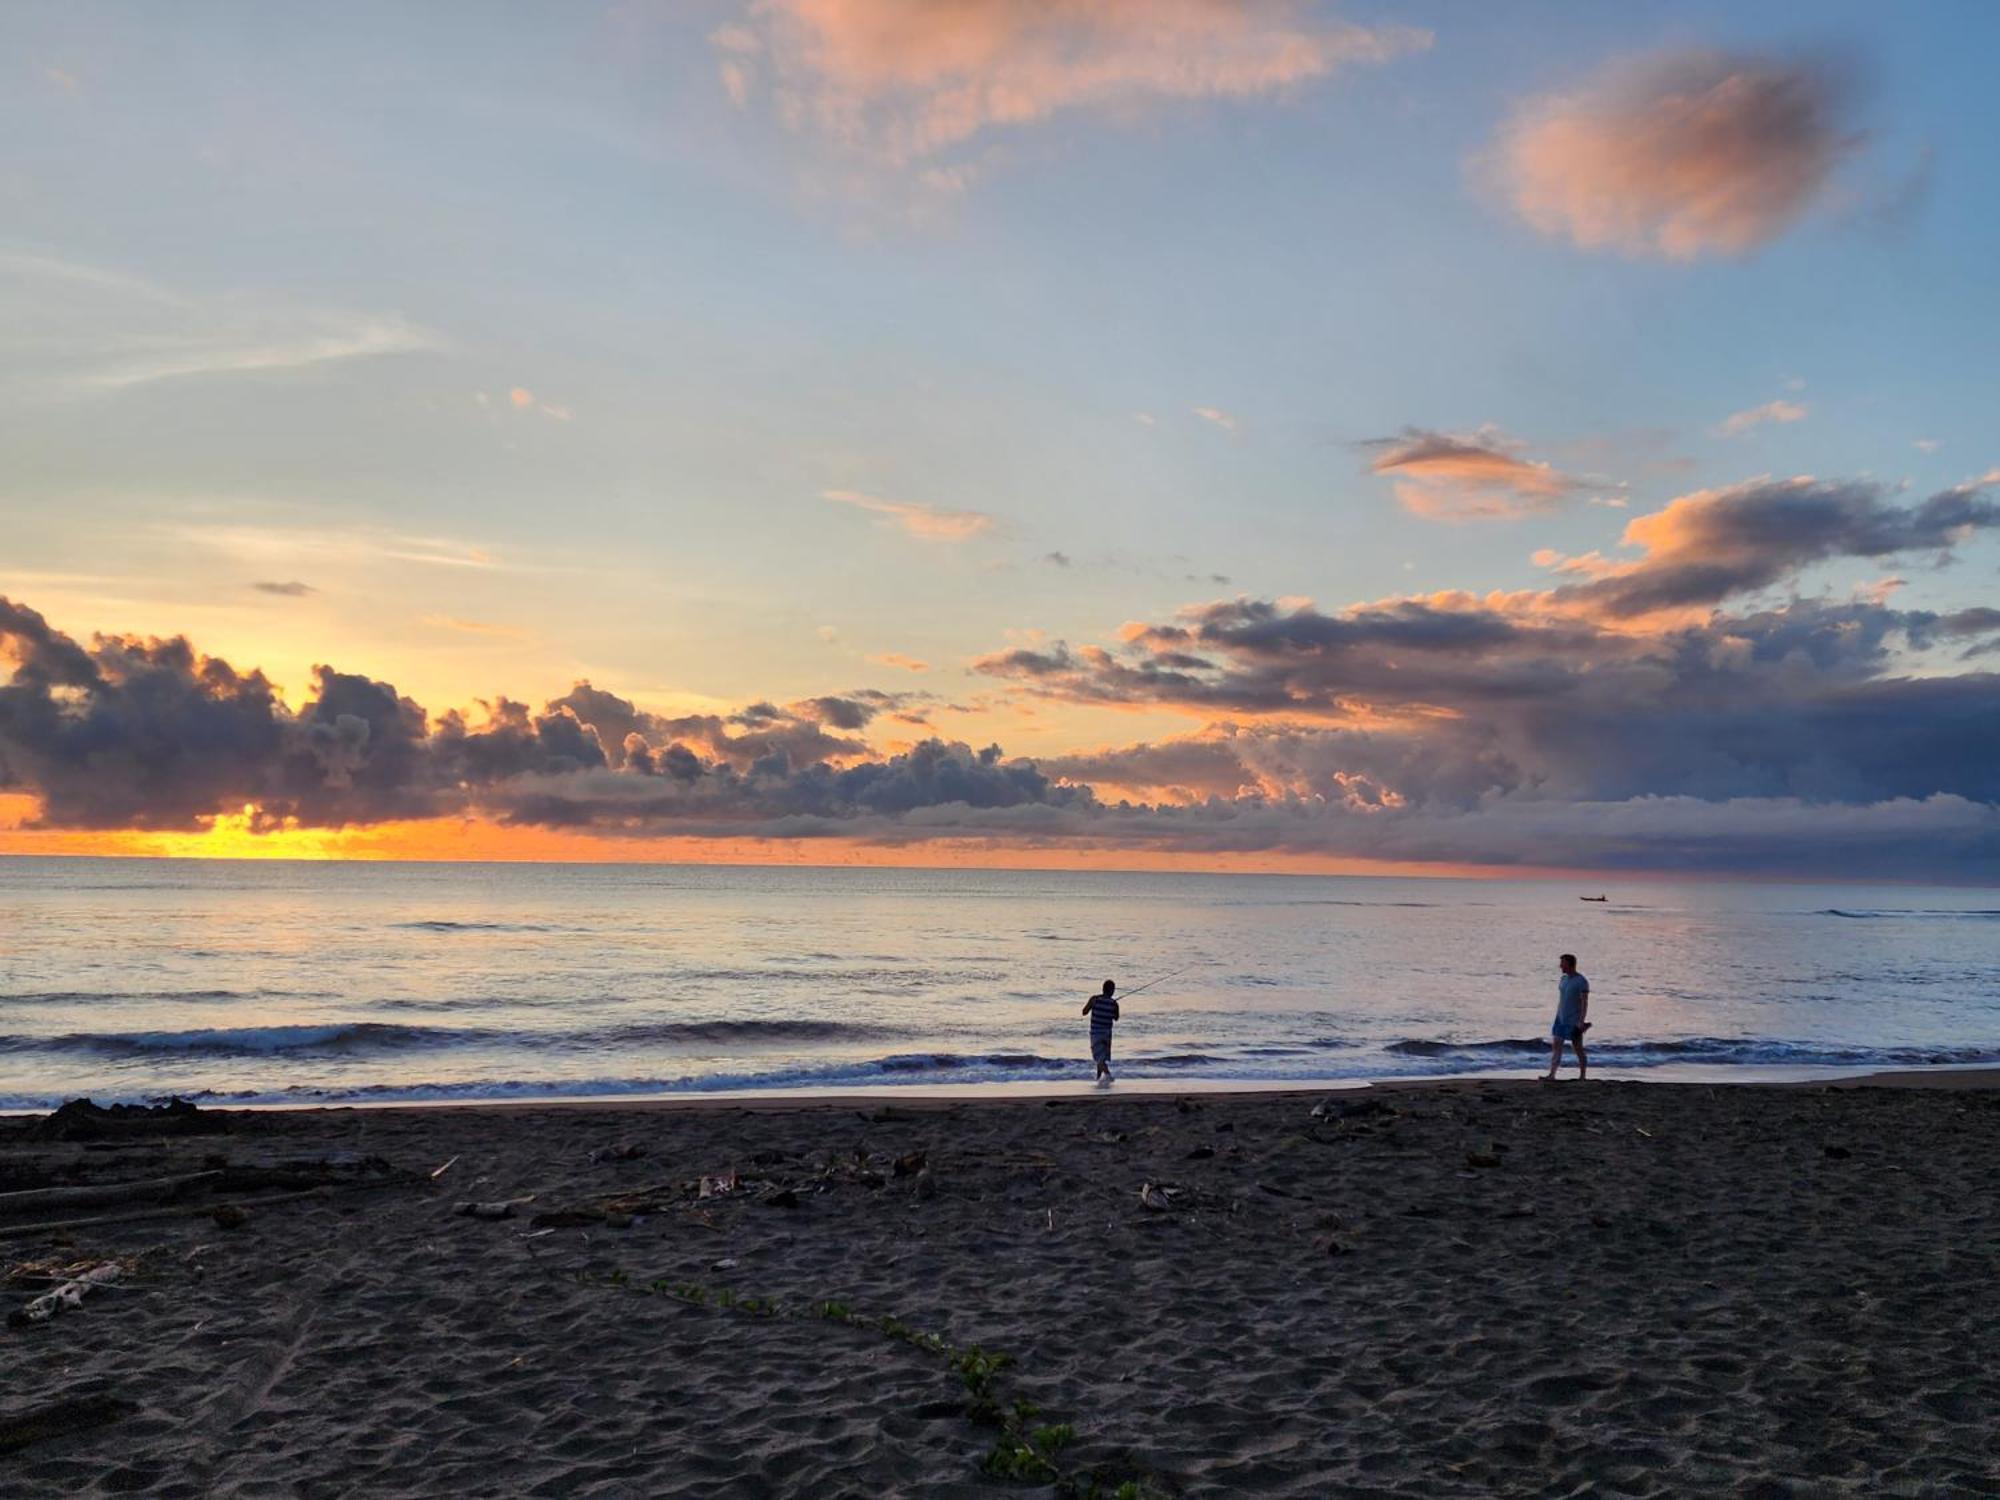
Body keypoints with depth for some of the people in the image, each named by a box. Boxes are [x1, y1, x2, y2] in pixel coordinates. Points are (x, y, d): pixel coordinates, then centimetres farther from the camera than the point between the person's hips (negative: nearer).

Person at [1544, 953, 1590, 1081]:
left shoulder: (1582, 982, -12)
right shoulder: (1563, 979, 11)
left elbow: (1585, 1003, -15)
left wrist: (1581, 1021, -21)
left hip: (1574, 1022, -7)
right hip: (1561, 1019, 7)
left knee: (1578, 1049, 2)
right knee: (1556, 1046, -2)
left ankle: (1583, 1076, 12)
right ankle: (1551, 1075, -7)